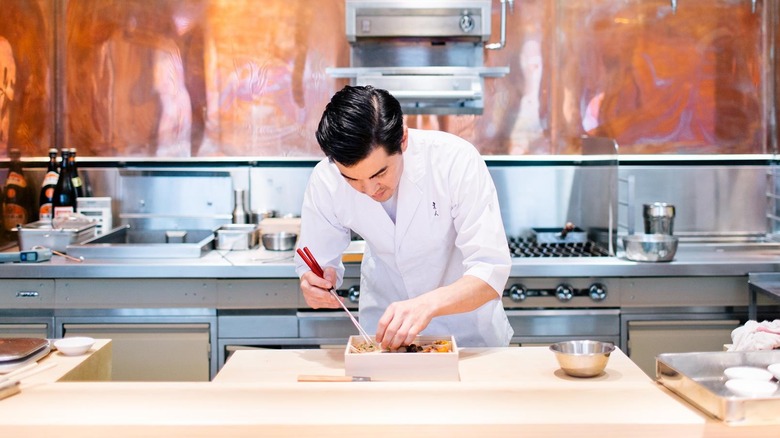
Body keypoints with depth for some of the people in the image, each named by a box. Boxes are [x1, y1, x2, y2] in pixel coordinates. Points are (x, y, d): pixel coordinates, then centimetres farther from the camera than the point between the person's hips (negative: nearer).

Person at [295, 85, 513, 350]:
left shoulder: (457, 161, -28)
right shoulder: (325, 182, -20)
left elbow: (491, 271, -29)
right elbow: (316, 261, -7)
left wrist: (428, 304, -46)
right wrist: (314, 284, -30)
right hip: (385, 317, 2)